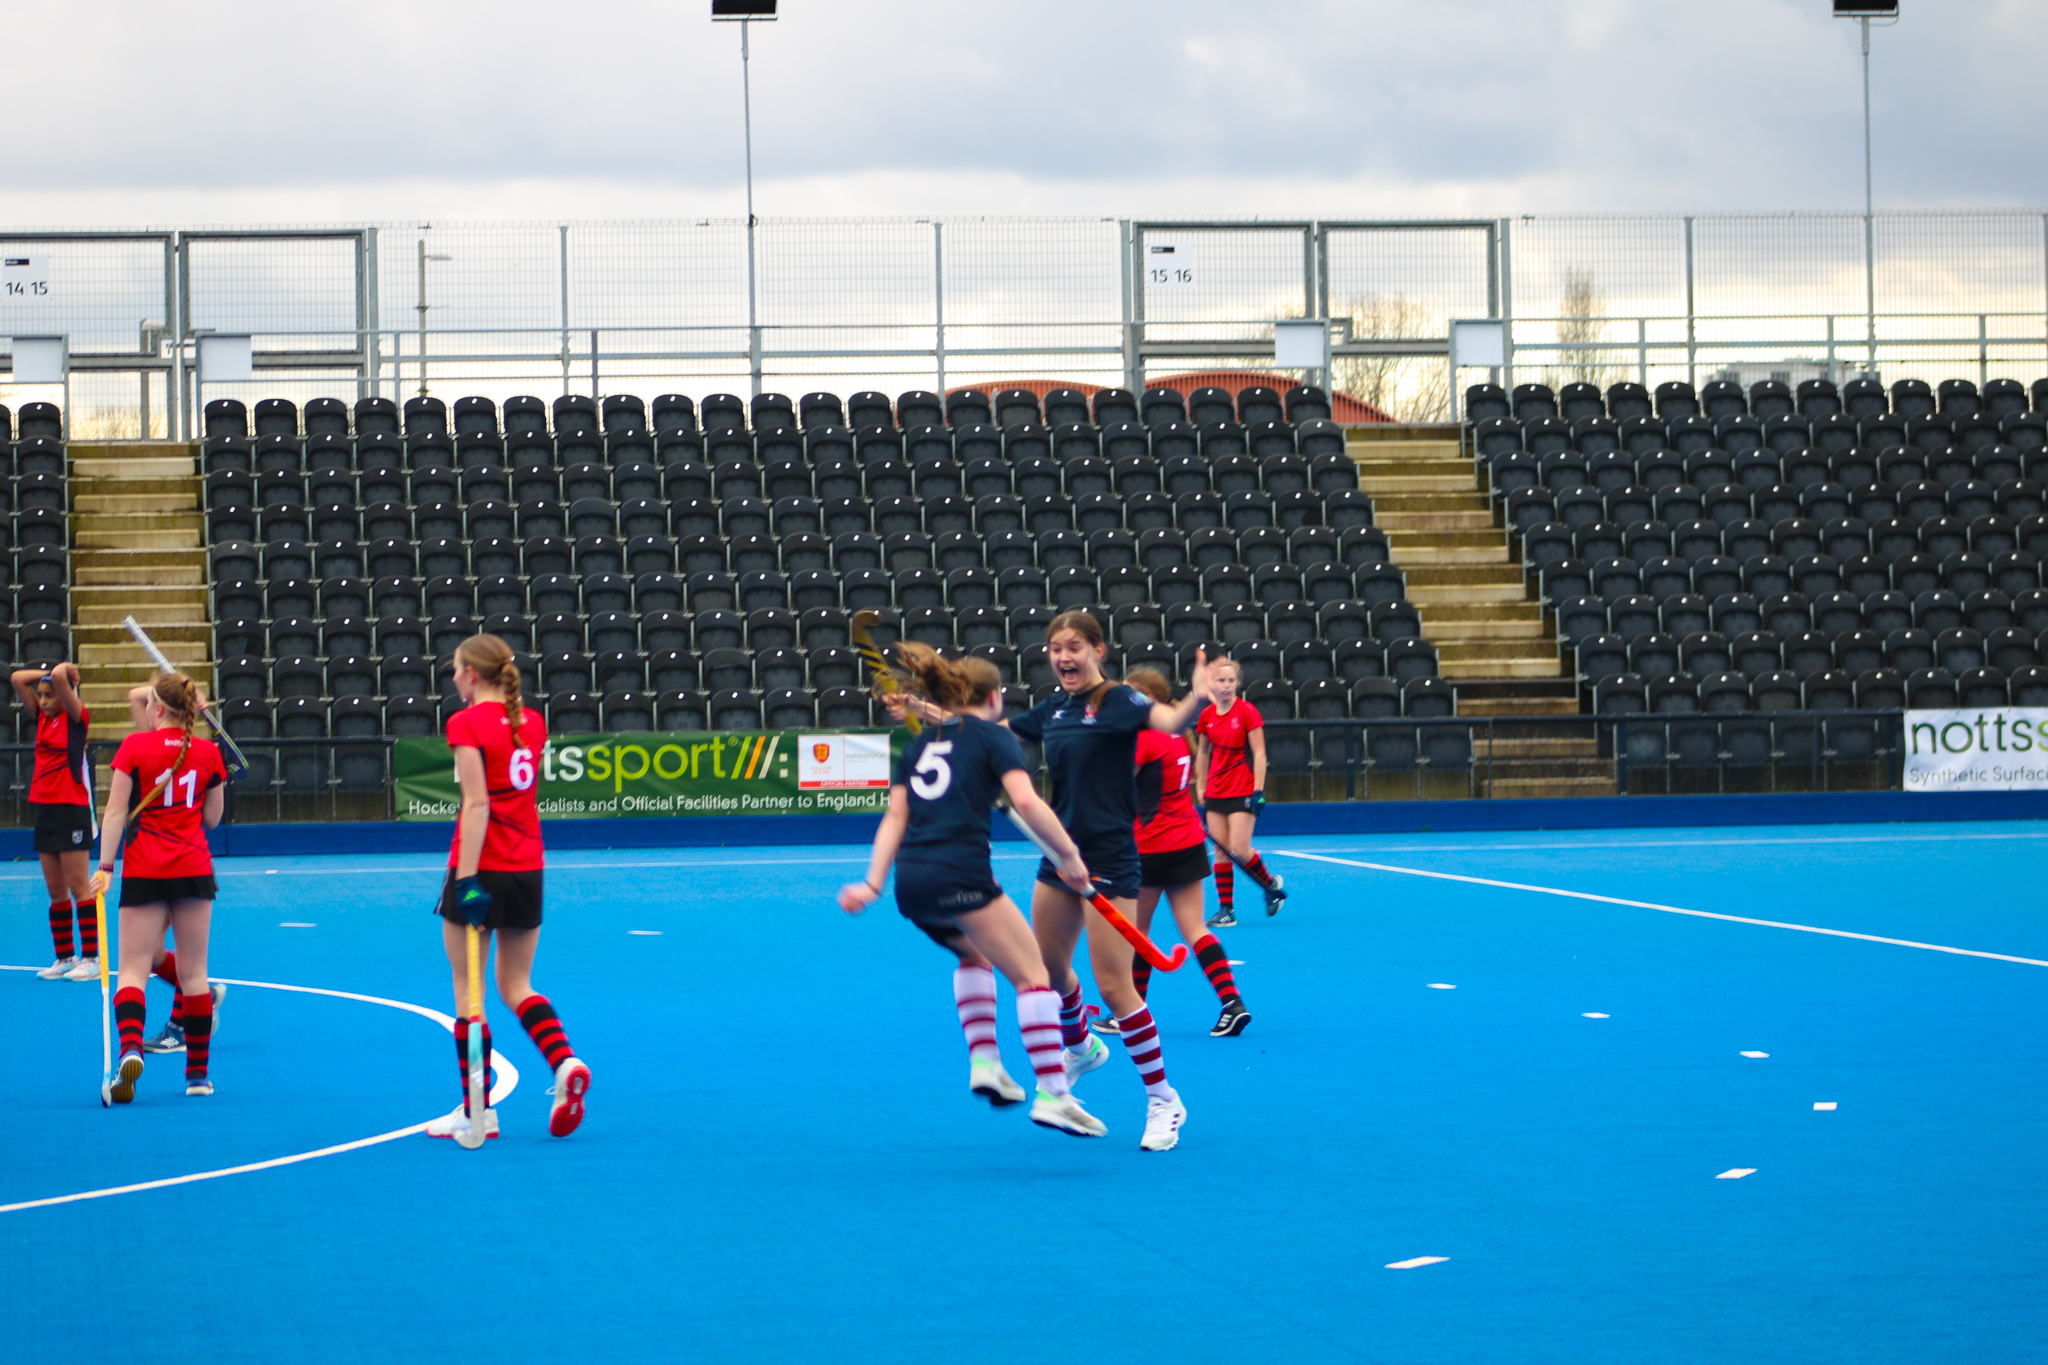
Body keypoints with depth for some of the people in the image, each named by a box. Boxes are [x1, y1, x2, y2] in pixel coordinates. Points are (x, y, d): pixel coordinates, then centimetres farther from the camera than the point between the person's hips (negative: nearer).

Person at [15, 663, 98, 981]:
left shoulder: (76, 717, -8)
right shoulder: (43, 716, 11)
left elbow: (59, 678, -23)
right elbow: (17, 678, 9)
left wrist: (64, 671, -2)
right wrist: (56, 671, 5)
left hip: (71, 809, -7)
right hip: (43, 808, 7)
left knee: (79, 886, -7)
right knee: (55, 890, 8)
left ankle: (90, 958, -6)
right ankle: (64, 957, 13)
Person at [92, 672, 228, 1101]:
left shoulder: (135, 747, -5)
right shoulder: (208, 753, 2)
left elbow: (116, 812, -8)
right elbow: (212, 819, 8)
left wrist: (105, 866, -7)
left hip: (145, 872, -3)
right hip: (195, 868, 3)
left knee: (133, 969, -3)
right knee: (193, 970, 9)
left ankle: (130, 1046, -29)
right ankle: (198, 1072, 13)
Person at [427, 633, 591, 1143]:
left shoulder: (467, 724, -10)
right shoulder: (532, 723, 8)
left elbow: (476, 803, -18)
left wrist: (466, 879, -20)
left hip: (481, 870, -6)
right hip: (528, 867, 6)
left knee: (468, 991, 3)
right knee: (517, 985, 15)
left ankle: (477, 1110, 4)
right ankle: (565, 1062, -8)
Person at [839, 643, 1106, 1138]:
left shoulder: (920, 743, 23)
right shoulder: (993, 736, 5)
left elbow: (895, 818, 15)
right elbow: (1027, 803, -10)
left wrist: (873, 884, 10)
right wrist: (1071, 856, -6)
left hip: (910, 879, 7)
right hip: (959, 874, -7)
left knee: (973, 954, 33)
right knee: (1032, 975, 1)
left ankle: (983, 1062, 19)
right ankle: (1053, 1095, -9)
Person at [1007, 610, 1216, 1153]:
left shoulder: (1118, 701, -13)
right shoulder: (1054, 709, 8)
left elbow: (1171, 721, -34)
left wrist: (1197, 700, -54)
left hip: (1109, 858, -7)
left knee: (1113, 984, -9)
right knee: (1049, 966, 19)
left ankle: (1163, 1101, 2)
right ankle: (1081, 1048, 49)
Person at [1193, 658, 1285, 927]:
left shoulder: (1247, 712, -8)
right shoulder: (1207, 716, 6)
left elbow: (1259, 753, -9)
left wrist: (1258, 791, -14)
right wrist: (1201, 789, 14)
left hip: (1242, 792, -5)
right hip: (1215, 792, 5)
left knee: (1240, 850, -11)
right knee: (1221, 852, 1)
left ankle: (1271, 886, 16)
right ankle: (1226, 909, 6)